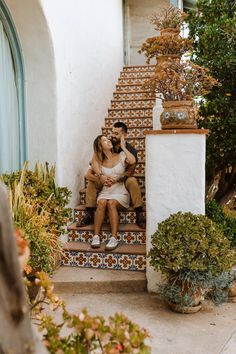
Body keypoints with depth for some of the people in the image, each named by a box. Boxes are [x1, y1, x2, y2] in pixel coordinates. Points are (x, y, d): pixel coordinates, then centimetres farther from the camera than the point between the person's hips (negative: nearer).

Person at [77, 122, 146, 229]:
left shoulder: (130, 150, -10)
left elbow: (130, 171, -19)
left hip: (123, 180, -2)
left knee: (132, 181, -34)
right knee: (92, 181, -23)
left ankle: (139, 216, -32)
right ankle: (89, 215, -22)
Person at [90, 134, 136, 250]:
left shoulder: (121, 156, 4)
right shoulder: (99, 160, 10)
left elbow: (132, 161, -15)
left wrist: (123, 147, -8)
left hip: (120, 192, -2)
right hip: (105, 192, 2)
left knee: (111, 203, -33)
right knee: (101, 203, -31)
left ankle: (114, 238, -31)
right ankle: (96, 236, -27)